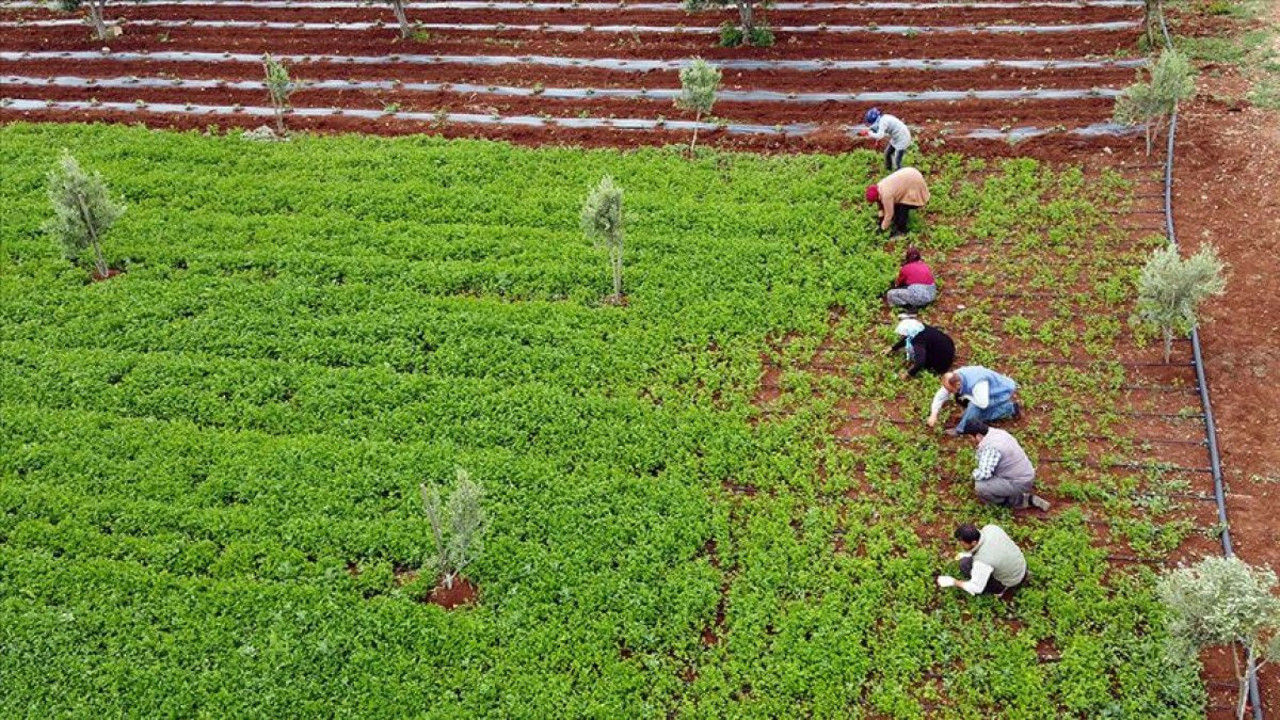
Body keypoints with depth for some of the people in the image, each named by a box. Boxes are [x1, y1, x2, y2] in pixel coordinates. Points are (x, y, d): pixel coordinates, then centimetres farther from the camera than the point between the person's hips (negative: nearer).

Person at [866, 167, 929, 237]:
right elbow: (882, 206, 14)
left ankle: (901, 229, 2)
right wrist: (881, 221, 17)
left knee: (903, 207, -9)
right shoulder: (879, 187, -1)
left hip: (914, 183, -10)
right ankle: (897, 221, 22)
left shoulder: (886, 195, -27)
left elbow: (889, 214, -17)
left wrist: (883, 228, -4)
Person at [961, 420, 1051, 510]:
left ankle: (1018, 501, -1)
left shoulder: (990, 447, -27)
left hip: (1019, 484, -10)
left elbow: (983, 475, -29)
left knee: (980, 487, -22)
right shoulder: (997, 432, 3)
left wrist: (975, 473, -7)